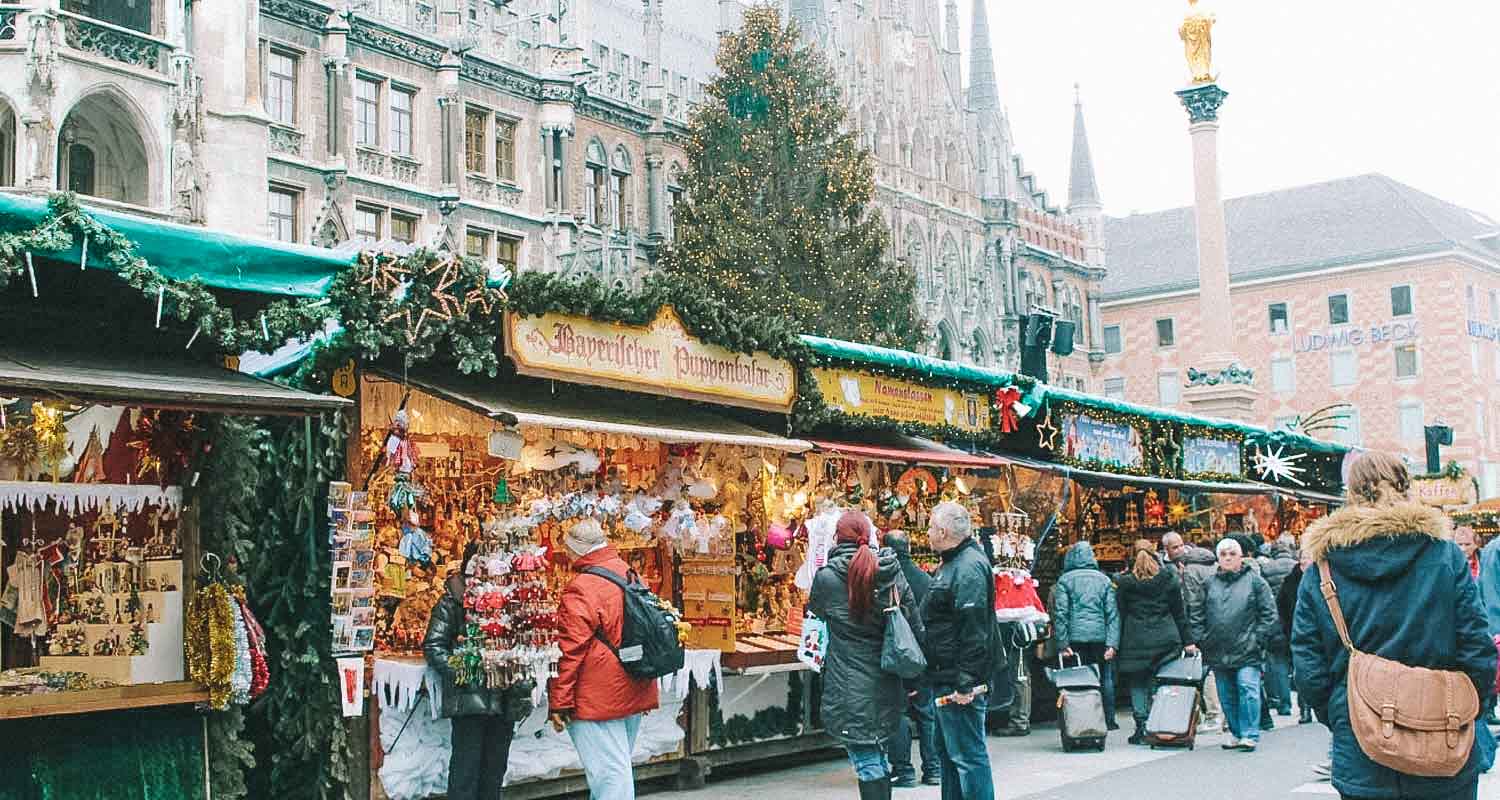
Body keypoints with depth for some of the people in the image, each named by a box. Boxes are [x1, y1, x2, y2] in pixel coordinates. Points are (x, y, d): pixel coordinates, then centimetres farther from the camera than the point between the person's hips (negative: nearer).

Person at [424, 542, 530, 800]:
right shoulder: (452, 600, -1)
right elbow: (433, 645, -4)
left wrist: (525, 682, -1)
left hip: (505, 699, 4)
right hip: (469, 698, -4)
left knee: (495, 768, 11)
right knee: (466, 768, -2)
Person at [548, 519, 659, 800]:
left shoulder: (581, 589, -17)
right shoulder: (629, 574, 7)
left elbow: (570, 652, -18)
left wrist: (559, 702, -11)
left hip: (598, 700, -8)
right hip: (634, 696, 8)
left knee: (609, 774, -5)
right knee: (619, 767, 19)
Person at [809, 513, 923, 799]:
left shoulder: (827, 577, -12)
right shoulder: (894, 573, 0)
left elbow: (816, 609, 9)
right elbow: (915, 628, 3)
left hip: (851, 687, -5)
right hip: (887, 684, 5)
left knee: (866, 760, 0)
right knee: (880, 756, 18)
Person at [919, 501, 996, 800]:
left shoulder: (969, 567, -18)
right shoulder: (953, 563, 15)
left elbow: (973, 630, -24)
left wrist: (965, 683, -26)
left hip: (958, 683, -11)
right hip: (945, 678, 11)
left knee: (968, 755, -5)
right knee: (948, 752, 18)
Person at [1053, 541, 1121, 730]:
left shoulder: (1065, 580, 1)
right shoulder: (1104, 579, 8)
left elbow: (1061, 613, -5)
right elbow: (1113, 613, 2)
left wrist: (1062, 643, -5)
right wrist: (1112, 643, -1)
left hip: (1075, 637, -1)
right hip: (1100, 636, 1)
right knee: (1105, 678, 10)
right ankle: (1108, 720, 12)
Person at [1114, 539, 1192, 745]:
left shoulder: (1124, 582, -1)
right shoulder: (1168, 579, 4)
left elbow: (1120, 614, 0)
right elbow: (1179, 612, 7)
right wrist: (1187, 641, 11)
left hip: (1135, 641, -1)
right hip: (1164, 639, 1)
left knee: (1138, 684, 5)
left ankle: (1142, 729, 1)